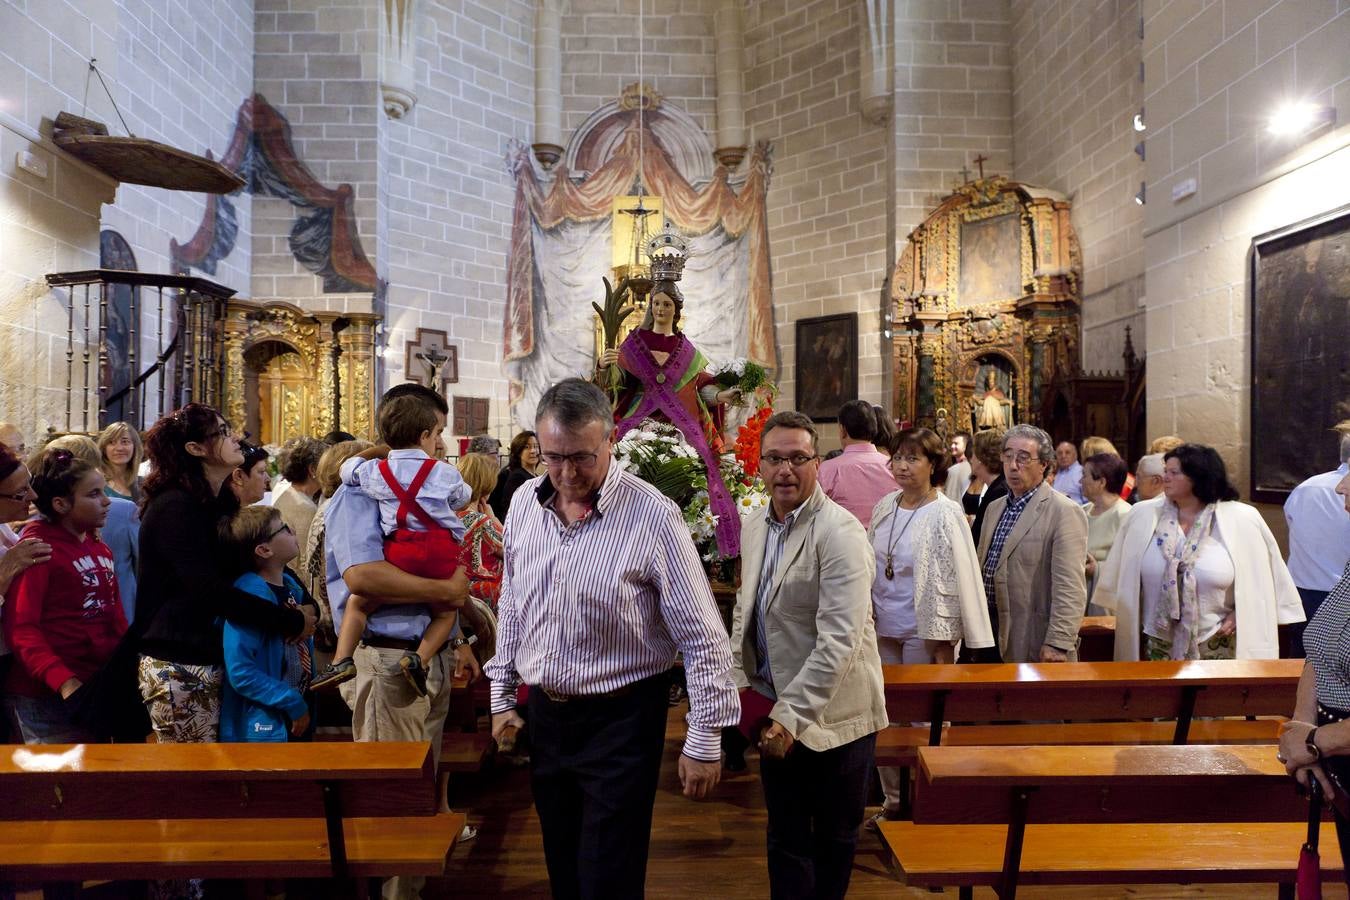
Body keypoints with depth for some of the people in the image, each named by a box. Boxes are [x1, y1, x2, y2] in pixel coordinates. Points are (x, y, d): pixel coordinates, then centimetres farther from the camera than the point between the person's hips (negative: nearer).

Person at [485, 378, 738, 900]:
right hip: (544, 712, 5)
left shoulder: (652, 515, -18)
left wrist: (705, 739, -13)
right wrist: (502, 697, 13)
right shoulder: (525, 502, -1)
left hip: (620, 719, -5)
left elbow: (703, 638, -15)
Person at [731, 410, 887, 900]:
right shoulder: (755, 527, 5)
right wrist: (738, 677, 7)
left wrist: (792, 714, -24)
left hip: (832, 714, -6)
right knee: (785, 838, 17)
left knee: (834, 838, 14)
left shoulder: (840, 532, -19)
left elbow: (839, 640, -24)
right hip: (776, 711, 6)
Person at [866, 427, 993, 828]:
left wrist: (945, 640, -13)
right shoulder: (885, 507, 4)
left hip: (925, 633, -5)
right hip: (884, 630, 6)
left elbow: (961, 578, -12)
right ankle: (893, 800, 28)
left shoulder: (945, 515, -12)